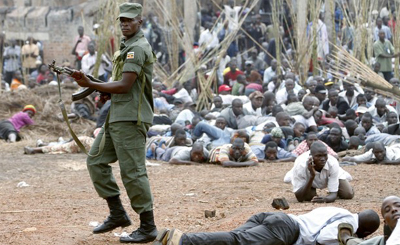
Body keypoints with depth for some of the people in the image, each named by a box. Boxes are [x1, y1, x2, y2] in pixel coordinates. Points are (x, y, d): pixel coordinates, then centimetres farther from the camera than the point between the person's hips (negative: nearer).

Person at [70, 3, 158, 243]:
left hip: (131, 119, -11)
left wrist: (90, 84, -15)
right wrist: (103, 91, 6)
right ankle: (117, 214, 16)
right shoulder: (127, 46, 19)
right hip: (116, 116, 11)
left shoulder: (138, 48, -13)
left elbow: (124, 86, -20)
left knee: (133, 172, -8)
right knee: (96, 161, 11)